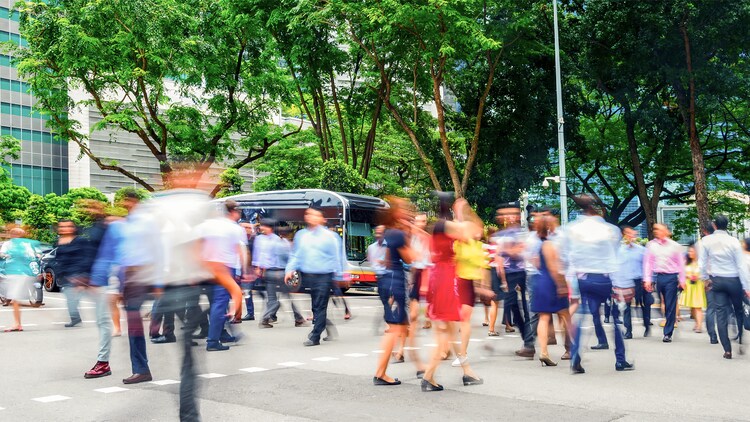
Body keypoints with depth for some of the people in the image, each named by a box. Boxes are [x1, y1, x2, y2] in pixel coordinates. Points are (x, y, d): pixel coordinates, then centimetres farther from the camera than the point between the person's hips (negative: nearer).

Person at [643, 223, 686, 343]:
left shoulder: (675, 246, 4)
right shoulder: (651, 245, 7)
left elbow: (681, 264, 6)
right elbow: (647, 263, 6)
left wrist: (682, 280, 2)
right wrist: (647, 279, -1)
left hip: (671, 277, -1)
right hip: (657, 277, 1)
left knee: (670, 307, 0)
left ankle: (668, 333, 7)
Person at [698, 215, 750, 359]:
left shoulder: (706, 241, -6)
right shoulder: (733, 241, -12)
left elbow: (702, 263, -1)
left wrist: (706, 278, 16)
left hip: (717, 281, 2)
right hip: (733, 280, -1)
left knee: (721, 314, 2)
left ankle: (727, 350, 0)